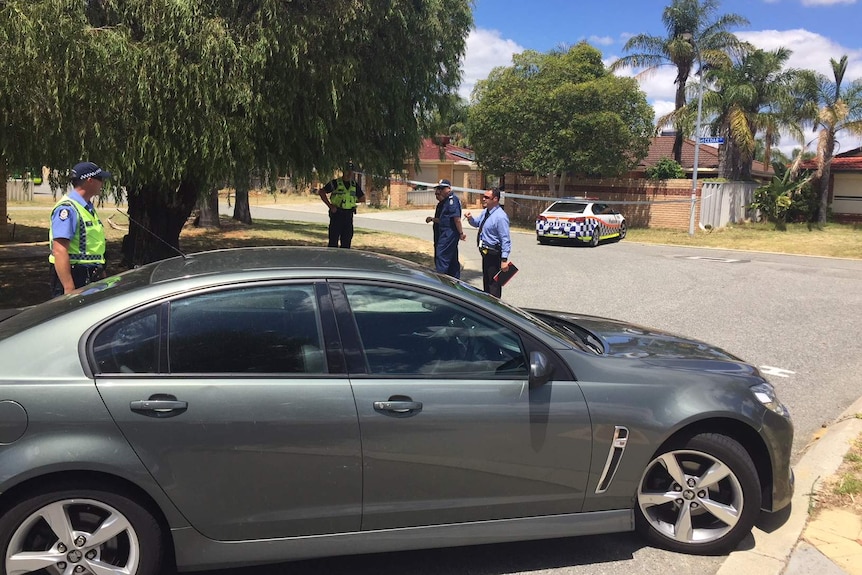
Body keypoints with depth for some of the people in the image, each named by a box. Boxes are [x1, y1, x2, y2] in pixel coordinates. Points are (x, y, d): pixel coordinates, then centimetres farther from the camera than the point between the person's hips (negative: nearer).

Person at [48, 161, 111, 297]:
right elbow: (59, 251, -24)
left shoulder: (89, 208, 16)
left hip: (91, 278, 10)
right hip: (72, 277, -9)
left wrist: (102, 274, 28)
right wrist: (69, 288, -29)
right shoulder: (67, 208, -16)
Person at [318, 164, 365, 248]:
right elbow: (321, 192, -4)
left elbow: (362, 198, 19)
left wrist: (352, 200, 6)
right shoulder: (335, 183, -3)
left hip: (348, 215, 4)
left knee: (347, 239, 7)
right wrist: (330, 205, -10)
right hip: (336, 213, -4)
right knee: (334, 239, -3)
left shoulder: (355, 184, 9)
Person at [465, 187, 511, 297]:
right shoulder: (485, 212, 7)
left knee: (494, 284, -2)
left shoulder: (500, 217, -21)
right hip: (486, 253, 10)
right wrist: (470, 218, 3)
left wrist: (504, 260, -28)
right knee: (486, 280, 21)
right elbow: (476, 223, 27)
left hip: (494, 255, -10)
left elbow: (506, 240, -24)